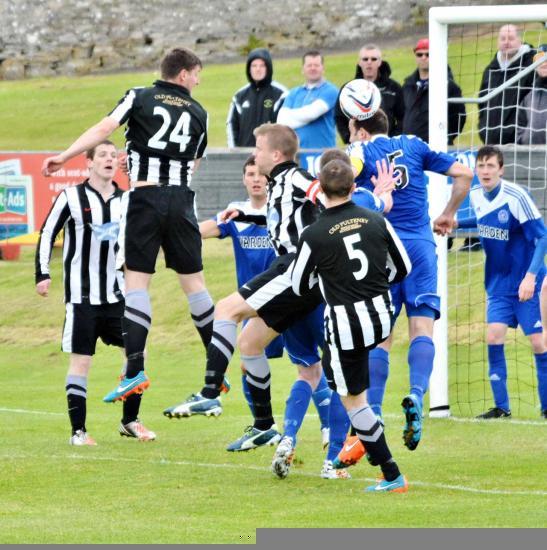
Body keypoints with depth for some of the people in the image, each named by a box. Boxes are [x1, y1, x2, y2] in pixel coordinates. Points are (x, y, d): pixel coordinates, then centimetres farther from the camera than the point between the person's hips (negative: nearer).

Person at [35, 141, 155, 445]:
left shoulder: (125, 200, 6)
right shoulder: (71, 197, -5)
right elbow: (47, 234, -2)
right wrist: (42, 274, -7)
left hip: (117, 293, 4)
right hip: (82, 295, -4)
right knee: (81, 360, -3)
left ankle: (130, 421, 14)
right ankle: (78, 431, 3)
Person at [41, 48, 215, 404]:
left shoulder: (140, 98, 4)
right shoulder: (198, 113, 12)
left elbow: (106, 127, -10)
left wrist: (64, 157, -12)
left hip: (144, 197, -2)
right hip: (182, 200, 2)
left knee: (136, 281, -4)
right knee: (193, 281, 11)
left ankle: (135, 371, -14)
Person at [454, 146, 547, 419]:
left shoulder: (516, 197, -21)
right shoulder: (476, 197, -1)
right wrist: (457, 223, 8)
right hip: (498, 282, 5)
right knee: (494, 336, -5)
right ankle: (501, 407, 2)